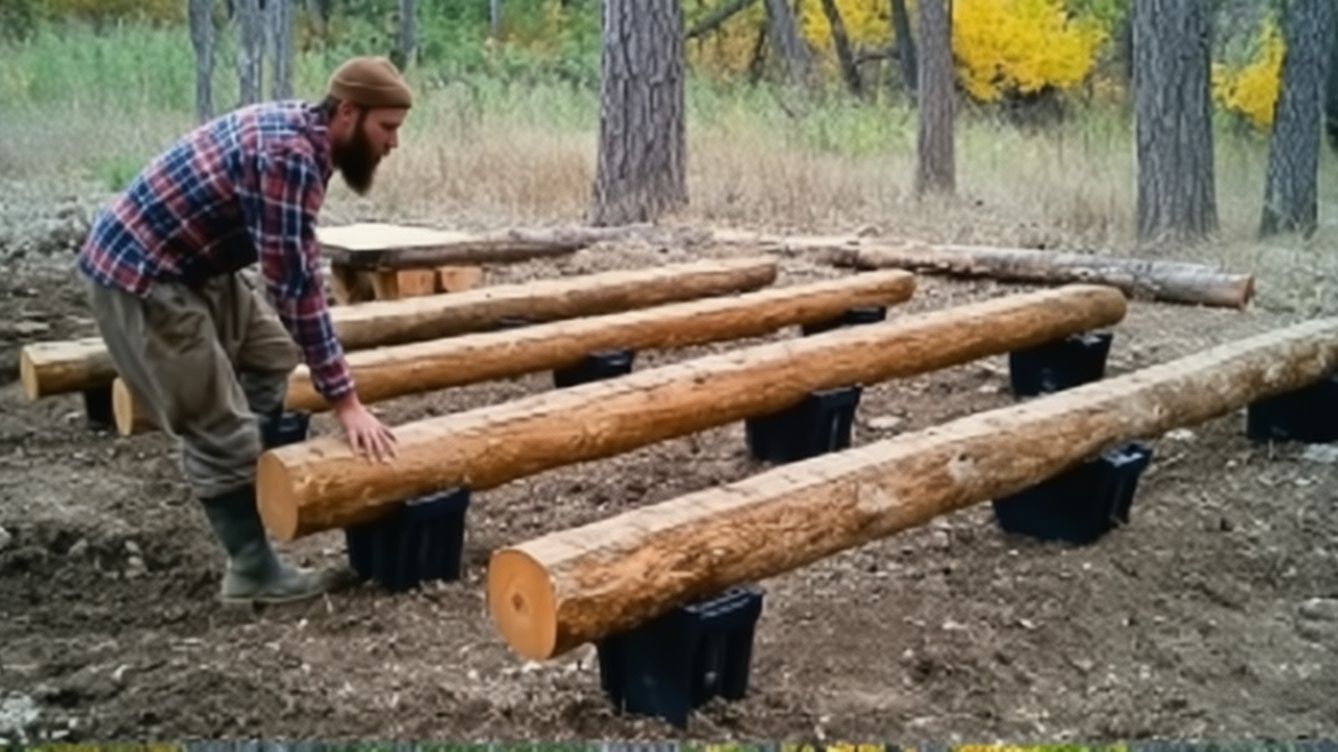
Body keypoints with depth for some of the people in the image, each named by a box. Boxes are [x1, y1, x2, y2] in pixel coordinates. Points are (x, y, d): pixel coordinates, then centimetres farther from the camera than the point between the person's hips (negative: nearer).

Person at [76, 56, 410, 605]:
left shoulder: (299, 130, 4)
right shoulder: (289, 155, -26)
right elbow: (296, 286, -29)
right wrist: (344, 400, -26)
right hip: (137, 274, -10)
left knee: (271, 354, 21)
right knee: (220, 428, -5)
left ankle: (257, 475, 30)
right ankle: (253, 571, 7)